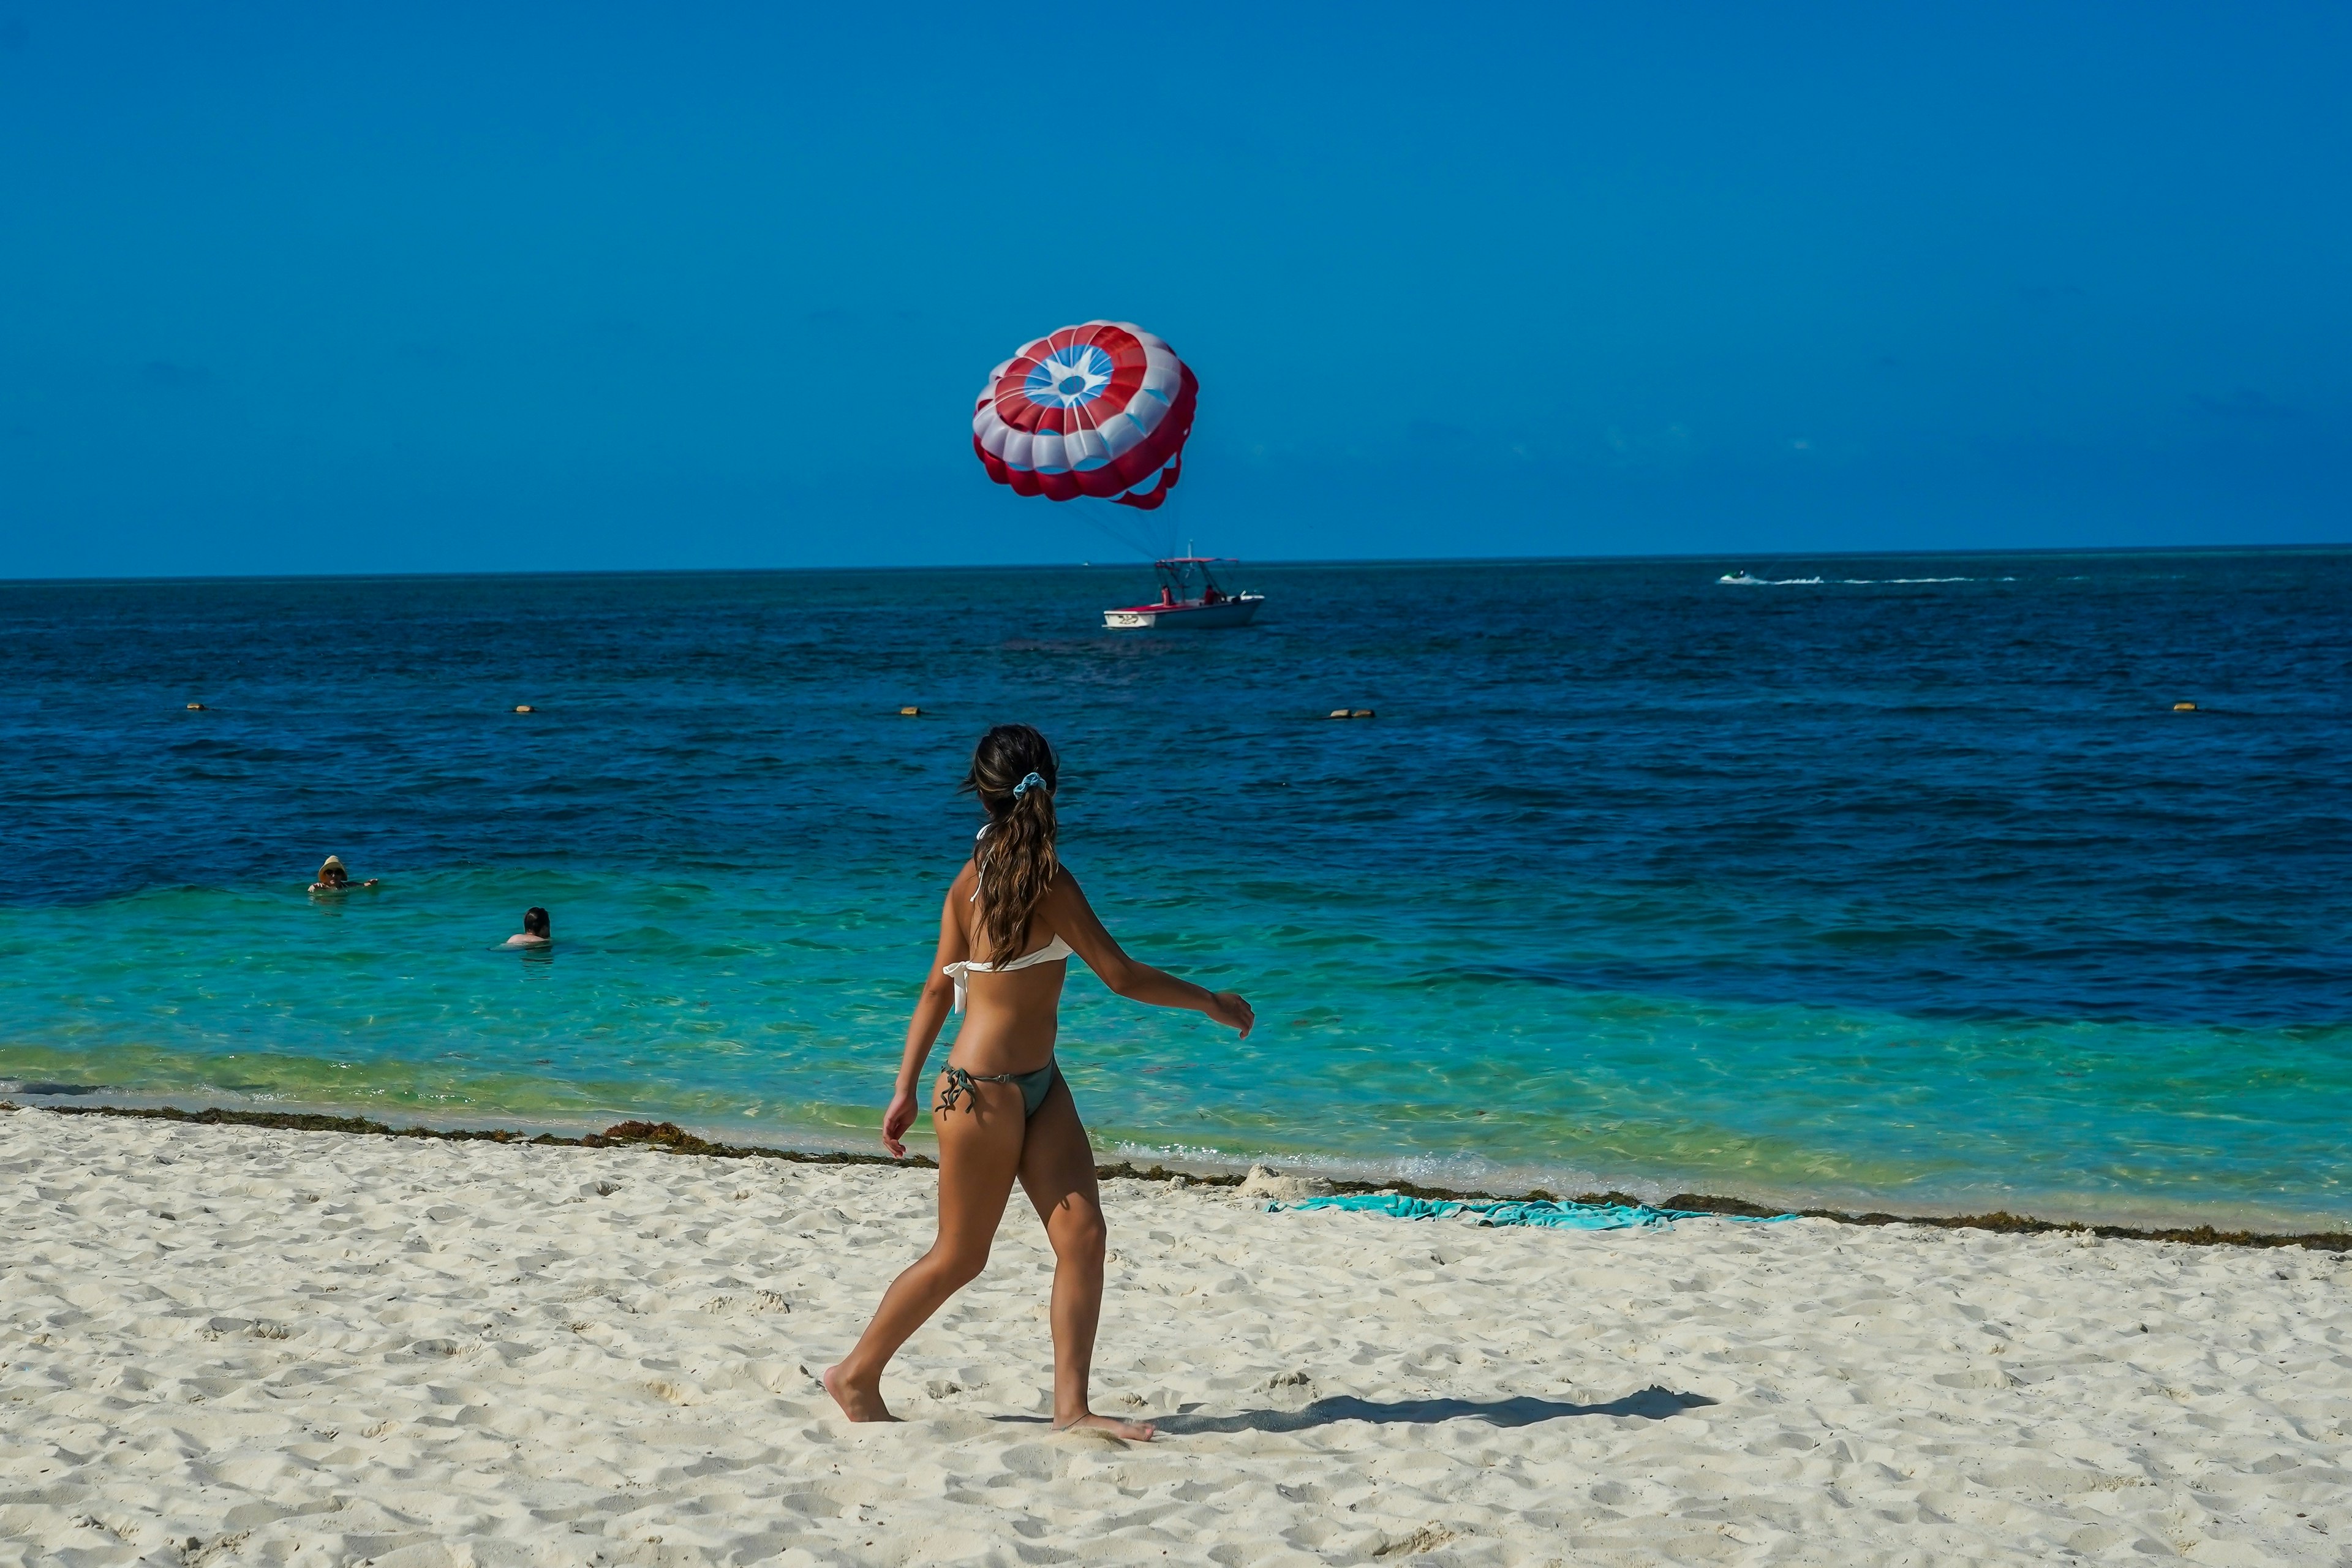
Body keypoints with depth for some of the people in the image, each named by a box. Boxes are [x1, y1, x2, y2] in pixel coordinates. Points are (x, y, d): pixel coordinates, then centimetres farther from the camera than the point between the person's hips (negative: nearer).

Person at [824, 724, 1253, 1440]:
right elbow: (1122, 977, -17)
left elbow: (940, 985, 7)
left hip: (1037, 1085, 8)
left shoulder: (976, 875, 4)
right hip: (984, 1090, -8)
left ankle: (1071, 1405, 1)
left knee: (1083, 1233, 0)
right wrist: (1211, 1002, -4)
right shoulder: (1044, 878, -20)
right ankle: (857, 1375, 22)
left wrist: (908, 1089, 10)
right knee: (960, 1255, 5)